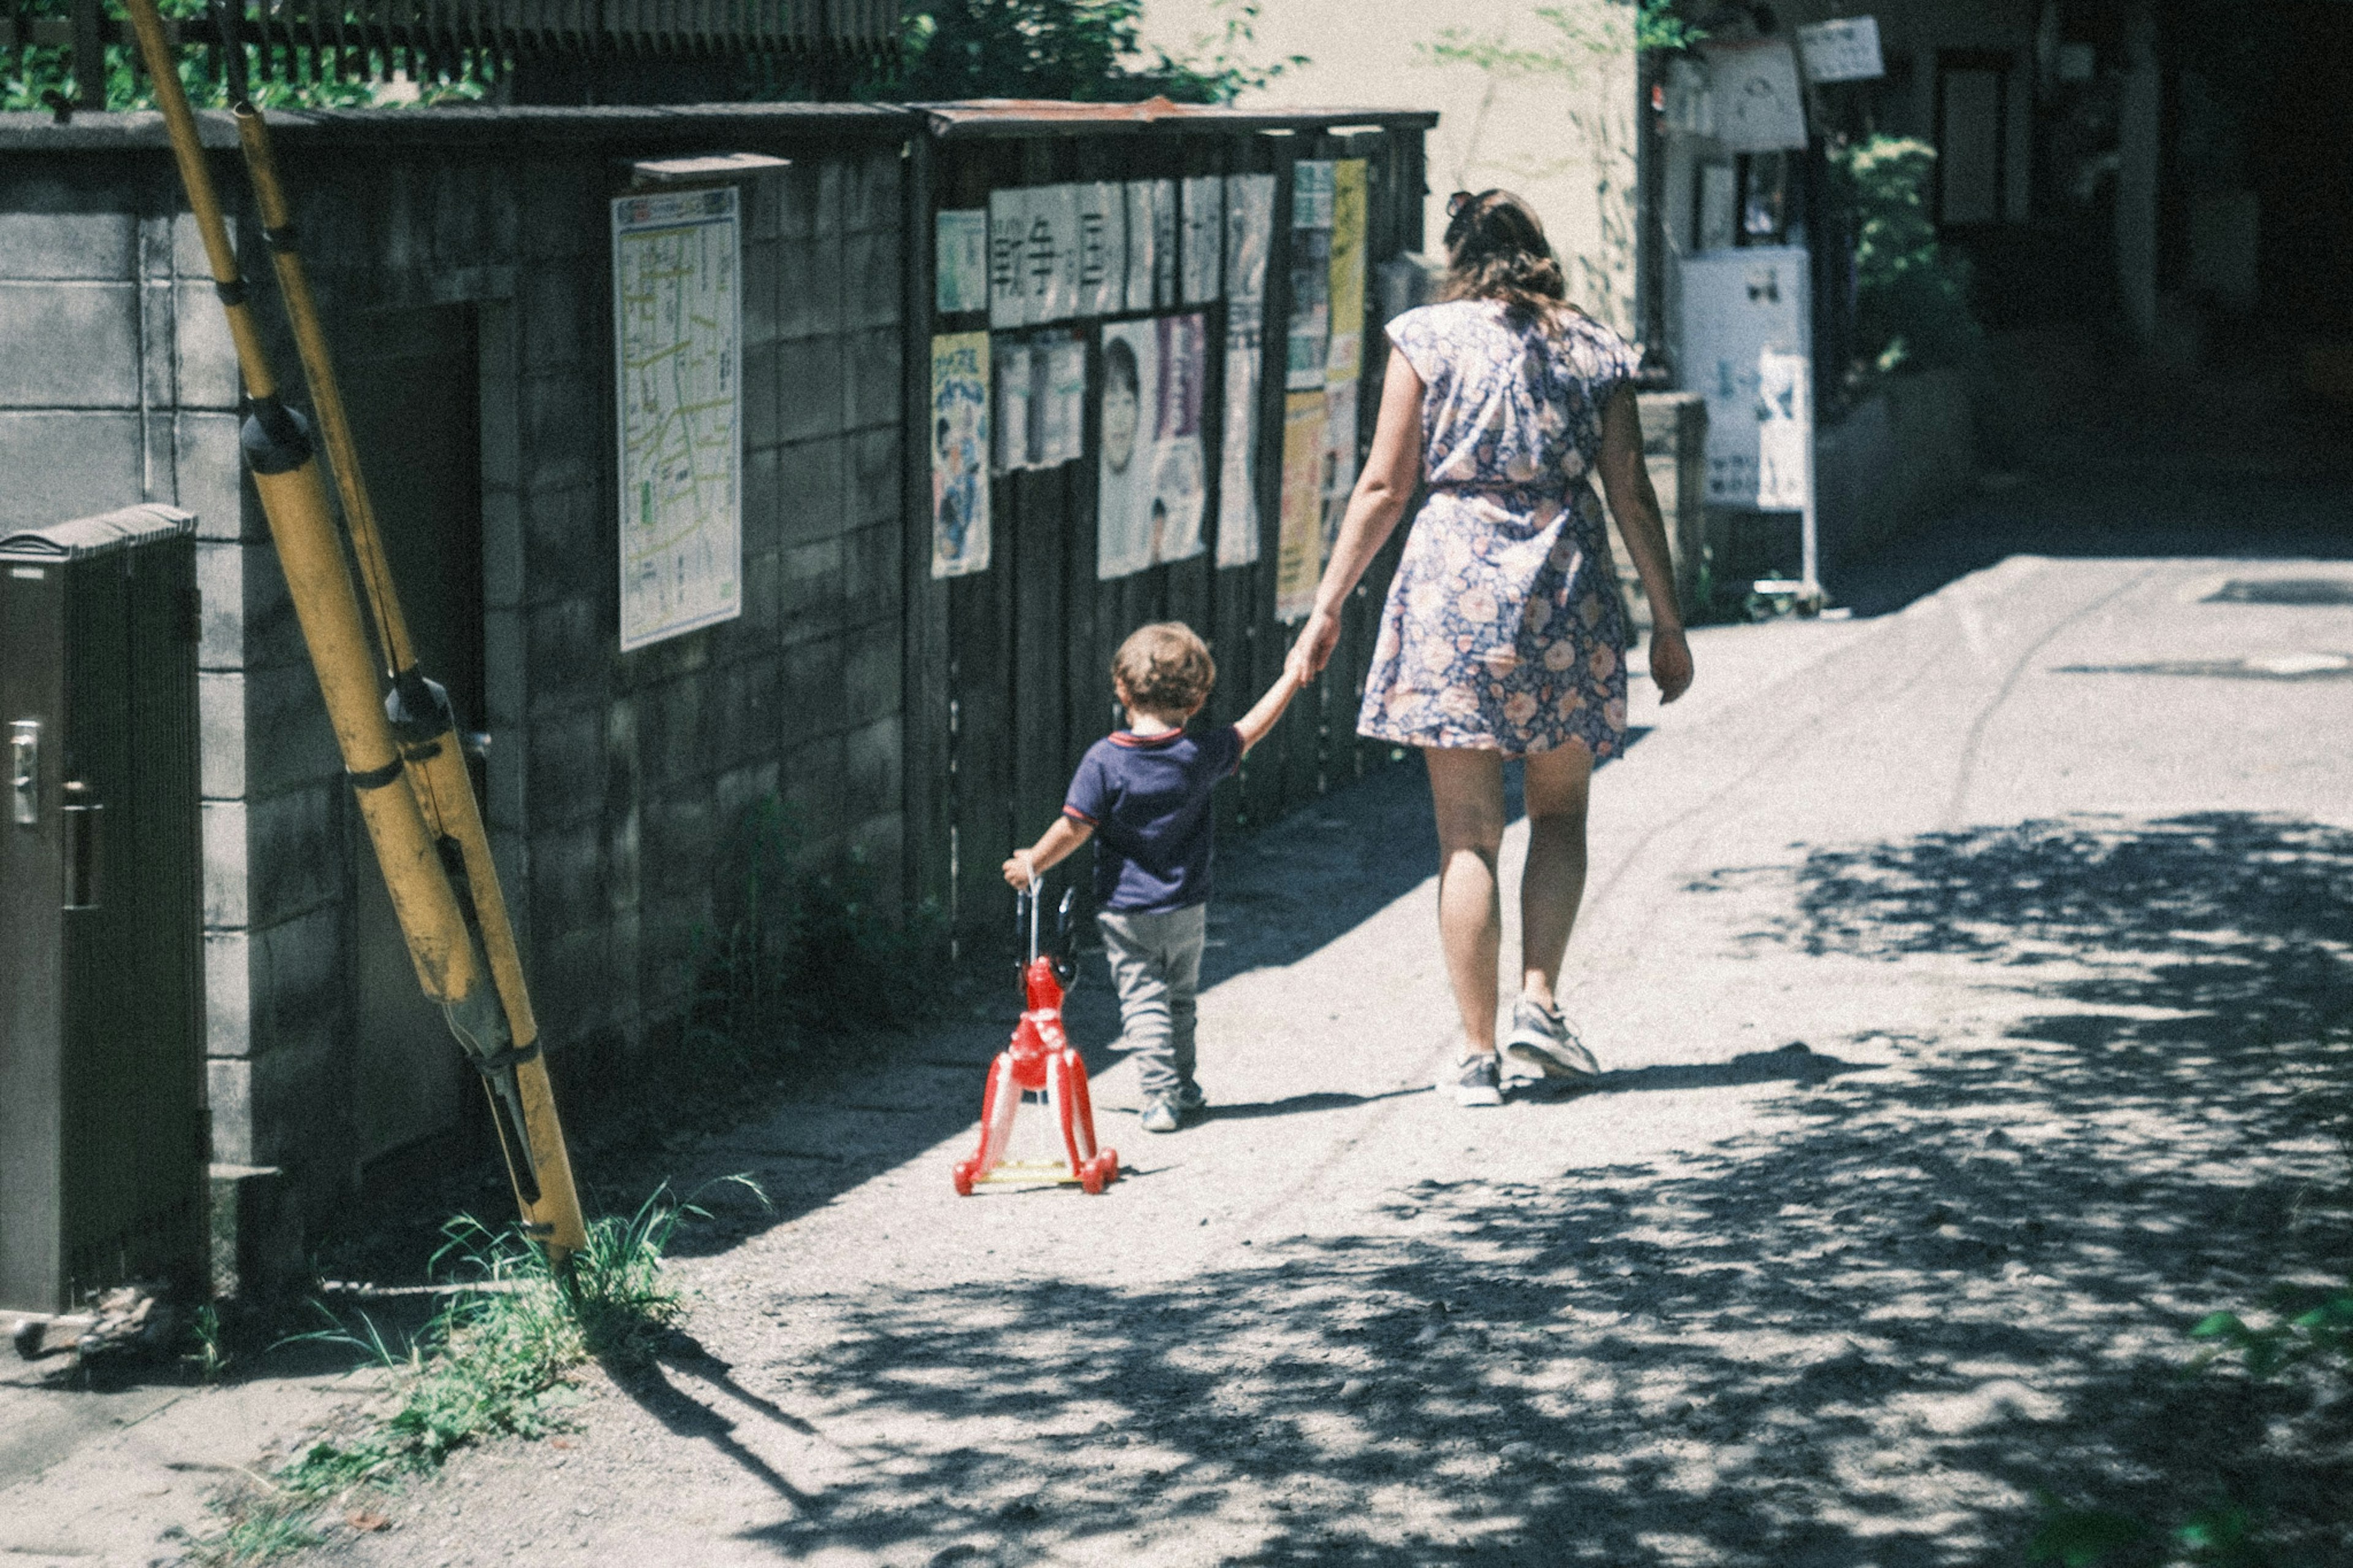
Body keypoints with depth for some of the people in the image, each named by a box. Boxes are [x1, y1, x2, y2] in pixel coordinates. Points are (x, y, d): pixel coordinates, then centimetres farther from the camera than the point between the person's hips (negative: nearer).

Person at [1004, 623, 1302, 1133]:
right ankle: (1184, 1088, 28)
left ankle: (1162, 1096, -7)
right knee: (1180, 998, 19)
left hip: (1125, 910, -3)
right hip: (1187, 909, 3)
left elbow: (1074, 829, -15)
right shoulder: (1202, 755, -8)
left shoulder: (1104, 761, -16)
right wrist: (1293, 675, 20)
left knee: (1143, 1001, 2)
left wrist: (1034, 862, 1)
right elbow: (1252, 729, 7)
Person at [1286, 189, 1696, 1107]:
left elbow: (1384, 487, 0)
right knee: (1560, 811, 18)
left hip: (1455, 582, -1)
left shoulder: (1427, 338, 2)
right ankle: (1539, 1000, 1)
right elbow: (1632, 496, 6)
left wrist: (1326, 608, 5)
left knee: (1468, 833, 3)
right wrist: (1667, 622, 12)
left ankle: (1479, 1054, 2)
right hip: (1566, 583, 2)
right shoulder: (1592, 348, 7)